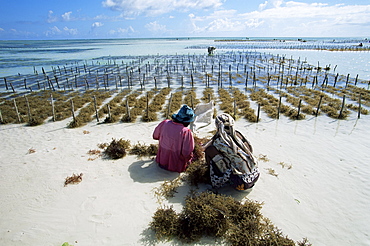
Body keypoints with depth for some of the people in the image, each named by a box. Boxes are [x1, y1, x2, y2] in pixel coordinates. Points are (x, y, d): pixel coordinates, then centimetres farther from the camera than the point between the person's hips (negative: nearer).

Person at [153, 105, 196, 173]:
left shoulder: (165, 123, -12)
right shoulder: (186, 132, -26)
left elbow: (155, 136, 6)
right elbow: (187, 154, -24)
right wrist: (187, 160, -1)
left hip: (161, 161, 4)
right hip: (176, 167, -3)